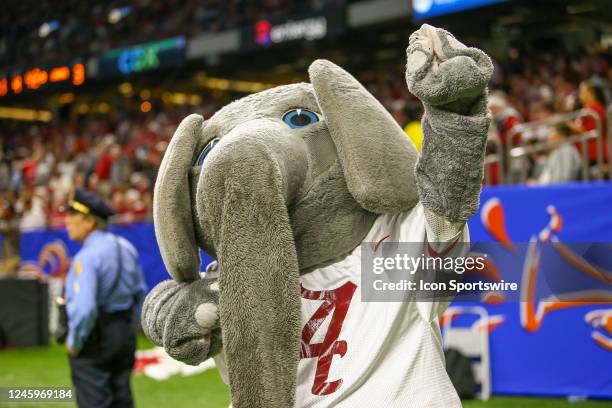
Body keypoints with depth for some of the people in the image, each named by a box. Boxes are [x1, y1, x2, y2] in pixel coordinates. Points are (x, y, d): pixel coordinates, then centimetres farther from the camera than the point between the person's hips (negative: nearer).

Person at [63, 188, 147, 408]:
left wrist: (73, 343, -14)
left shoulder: (87, 257, -20)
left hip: (93, 339, -8)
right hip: (125, 335, 8)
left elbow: (84, 309, -28)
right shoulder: (126, 247, 6)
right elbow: (141, 293, 14)